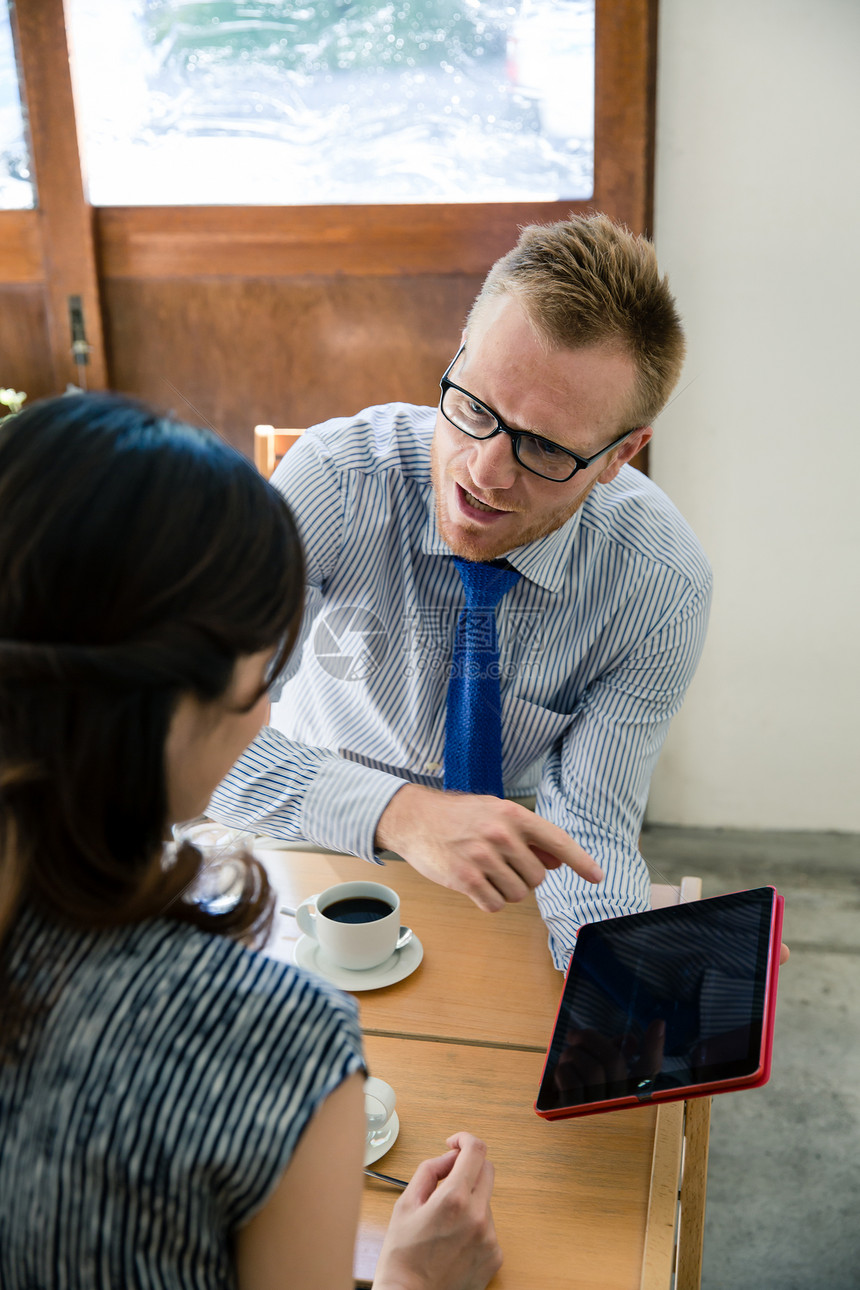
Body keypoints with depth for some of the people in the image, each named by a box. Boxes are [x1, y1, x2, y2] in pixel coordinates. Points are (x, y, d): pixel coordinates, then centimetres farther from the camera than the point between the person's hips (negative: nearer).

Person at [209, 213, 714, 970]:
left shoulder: (662, 589, -22)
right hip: (320, 843, -1)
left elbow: (589, 831, -16)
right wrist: (399, 813, -47)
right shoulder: (338, 474, -27)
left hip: (502, 882, 2)